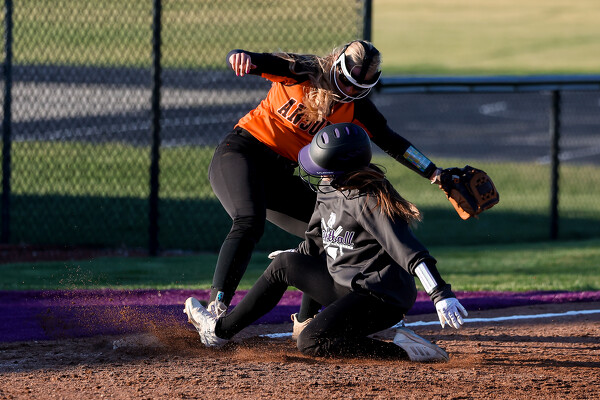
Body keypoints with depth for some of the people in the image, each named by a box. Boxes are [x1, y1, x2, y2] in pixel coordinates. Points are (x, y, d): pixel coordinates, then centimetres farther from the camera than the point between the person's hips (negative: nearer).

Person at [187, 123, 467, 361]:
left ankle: (404, 350, -24)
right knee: (285, 264, 18)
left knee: (310, 343, -24)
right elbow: (316, 241, 22)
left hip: (380, 299, -10)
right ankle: (220, 330, 28)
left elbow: (408, 250, -33)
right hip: (345, 286, 10)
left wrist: (442, 294, -42)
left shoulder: (367, 201, -25)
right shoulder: (329, 188, 4)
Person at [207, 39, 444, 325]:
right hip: (240, 152, -7)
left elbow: (391, 143, 5)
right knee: (250, 222, -31)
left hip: (281, 174, 7)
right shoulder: (300, 72, -11)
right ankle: (217, 307, -42)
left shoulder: (356, 107, 3)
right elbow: (248, 62, -21)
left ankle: (305, 322, 17)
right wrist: (240, 57, -46)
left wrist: (434, 174, -4)